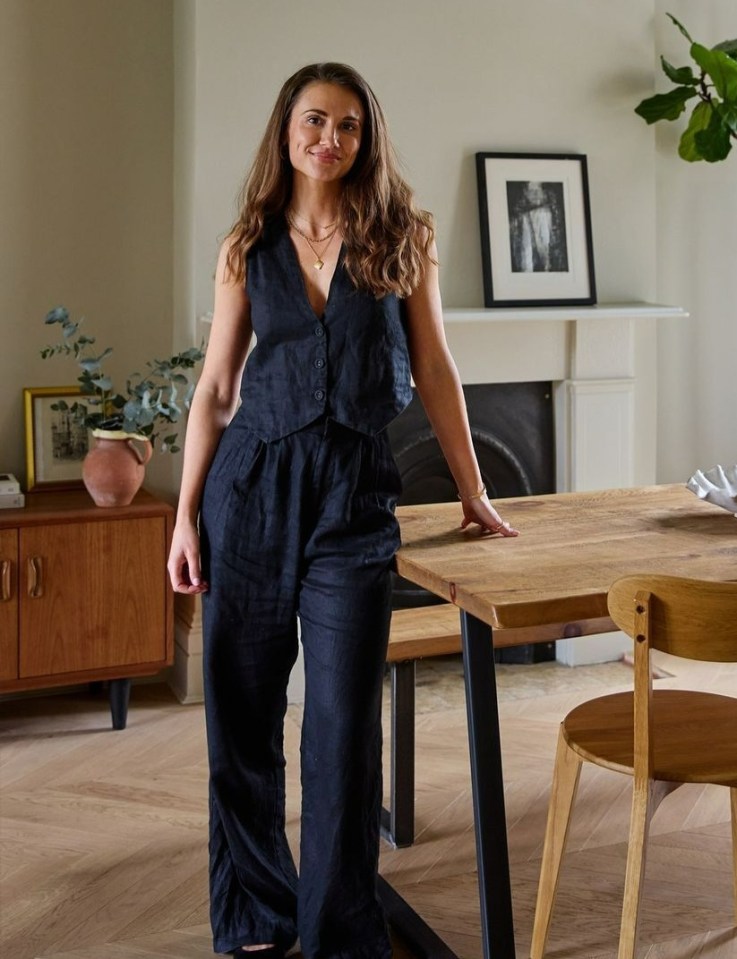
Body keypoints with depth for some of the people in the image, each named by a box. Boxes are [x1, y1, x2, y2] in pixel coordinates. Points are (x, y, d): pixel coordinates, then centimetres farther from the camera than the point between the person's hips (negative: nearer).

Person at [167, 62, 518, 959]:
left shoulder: (400, 236, 4)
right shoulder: (246, 249, 7)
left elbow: (433, 368, 7)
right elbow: (215, 387, 7)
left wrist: (472, 491, 8)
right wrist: (186, 515, 3)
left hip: (354, 491, -1)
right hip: (251, 482, 2)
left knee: (344, 723, -1)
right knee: (241, 713, 7)